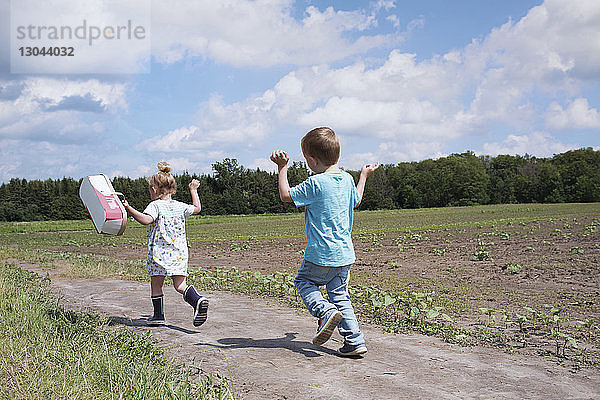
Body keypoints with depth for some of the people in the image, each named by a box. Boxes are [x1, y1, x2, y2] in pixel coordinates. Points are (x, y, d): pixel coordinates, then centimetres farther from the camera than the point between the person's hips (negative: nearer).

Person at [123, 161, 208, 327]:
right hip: (179, 253, 5)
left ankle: (158, 315, 19)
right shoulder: (180, 206, 9)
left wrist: (128, 208, -26)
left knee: (156, 284, 12)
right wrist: (193, 190, 39)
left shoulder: (155, 205, -8)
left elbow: (146, 219, -27)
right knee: (180, 284, 5)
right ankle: (198, 300, -21)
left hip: (159, 252, -4)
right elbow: (197, 208, 27)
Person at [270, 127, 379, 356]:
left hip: (321, 255, -7)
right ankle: (354, 341, 8)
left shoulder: (315, 183, -17)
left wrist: (282, 168, 2)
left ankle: (325, 311, -8)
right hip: (345, 254, 7)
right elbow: (356, 201, 24)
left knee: (304, 281, 16)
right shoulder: (347, 179, 5)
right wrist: (364, 175, 37)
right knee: (340, 295, 13)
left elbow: (285, 195, -7)